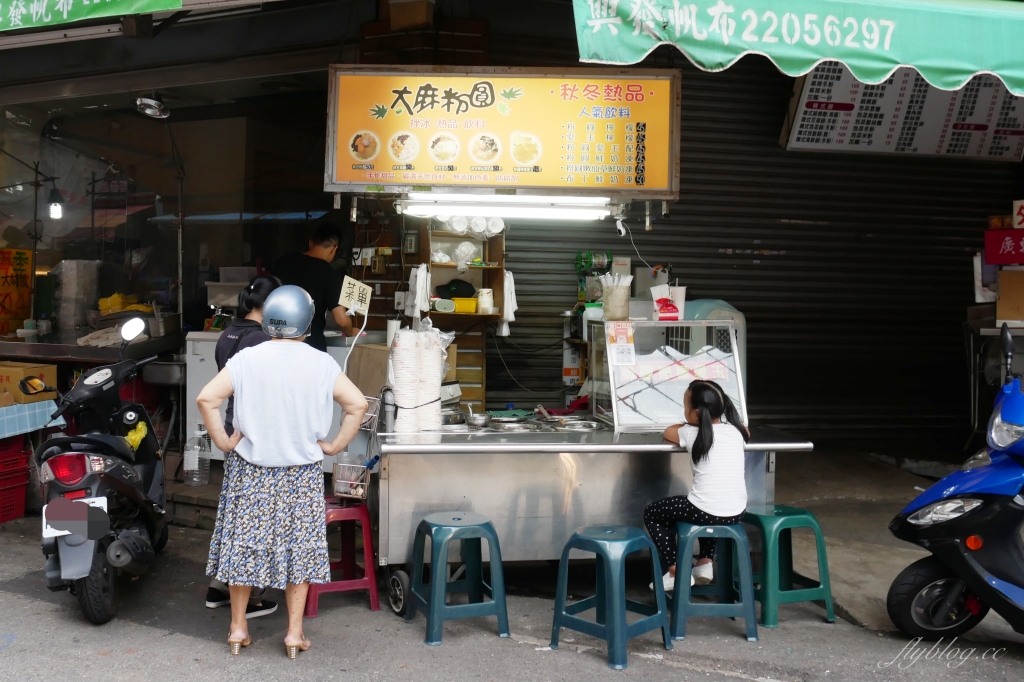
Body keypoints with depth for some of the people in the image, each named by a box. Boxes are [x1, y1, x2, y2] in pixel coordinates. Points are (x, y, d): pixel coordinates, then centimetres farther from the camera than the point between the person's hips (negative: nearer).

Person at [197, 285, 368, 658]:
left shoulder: (246, 359, -6)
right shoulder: (321, 363, -6)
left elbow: (206, 398, -13)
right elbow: (357, 405, -9)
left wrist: (223, 440, -3)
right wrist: (334, 445, -1)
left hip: (250, 470, 1)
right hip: (302, 473, 0)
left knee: (244, 543, 12)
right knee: (299, 547, 10)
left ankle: (238, 627, 23)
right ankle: (295, 632, 16)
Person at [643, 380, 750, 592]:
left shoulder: (692, 434, -4)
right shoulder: (735, 431, 6)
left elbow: (668, 432, 16)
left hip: (706, 512, -5)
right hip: (736, 513, 6)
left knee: (652, 513, 18)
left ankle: (675, 571, 12)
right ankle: (705, 562, 29)